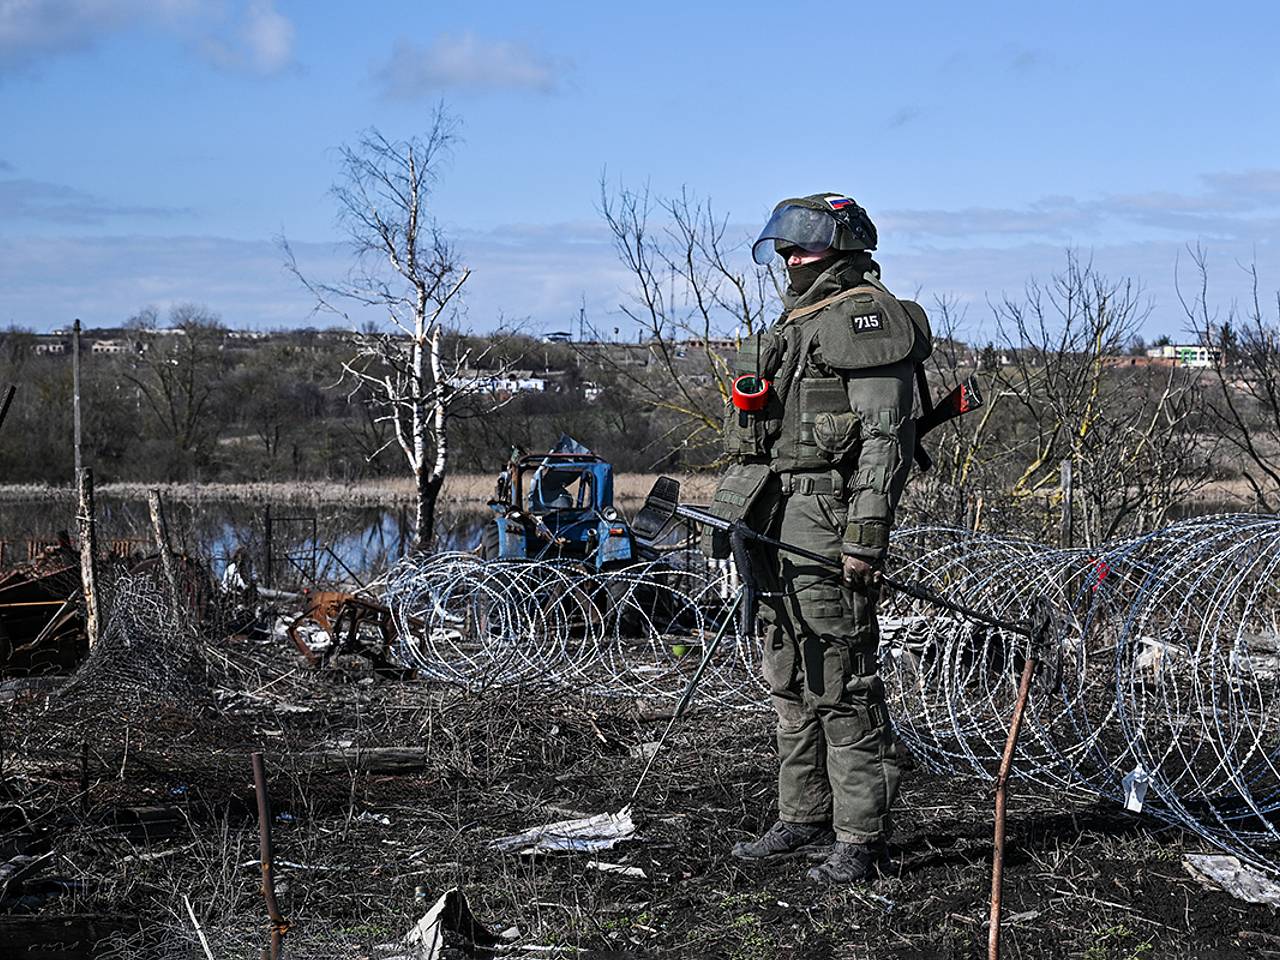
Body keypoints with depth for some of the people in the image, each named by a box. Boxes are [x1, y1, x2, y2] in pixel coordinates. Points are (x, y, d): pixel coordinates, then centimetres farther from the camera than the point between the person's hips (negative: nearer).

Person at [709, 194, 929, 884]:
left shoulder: (866, 316, -6)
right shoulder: (796, 324, 23)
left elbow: (885, 434, -15)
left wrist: (867, 529, -22)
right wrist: (725, 512, 24)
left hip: (830, 522, -10)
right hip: (778, 520, 10)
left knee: (840, 683, -9)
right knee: (791, 683, 13)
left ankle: (860, 838, -4)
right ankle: (805, 821, 22)